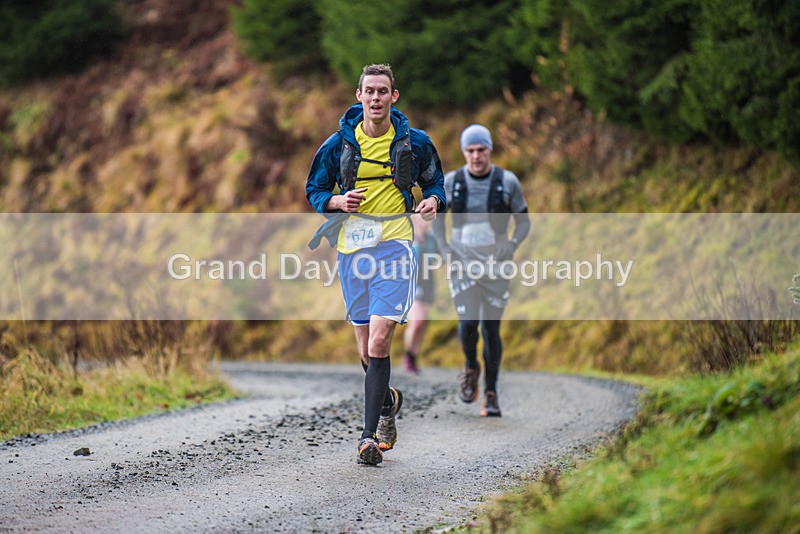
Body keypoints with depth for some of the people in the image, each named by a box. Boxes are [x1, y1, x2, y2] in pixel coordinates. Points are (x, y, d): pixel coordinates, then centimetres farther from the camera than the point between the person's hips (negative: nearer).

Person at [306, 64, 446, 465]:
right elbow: (314, 191, 12)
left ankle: (370, 436, -12)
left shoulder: (414, 142, 3)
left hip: (394, 246, -2)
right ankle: (388, 402, 38)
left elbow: (435, 181, 18)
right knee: (365, 351, 8)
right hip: (351, 247, 2)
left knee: (378, 344, -15)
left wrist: (433, 200, -5)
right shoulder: (339, 143, 4)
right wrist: (336, 201, -9)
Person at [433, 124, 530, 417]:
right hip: (462, 263, 0)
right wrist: (444, 250, -2)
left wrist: (511, 247, -12)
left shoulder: (507, 182, -4)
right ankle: (471, 368, 15)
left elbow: (523, 222, 5)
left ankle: (491, 393, 14)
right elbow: (436, 218, 12)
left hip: (495, 265, 0)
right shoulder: (451, 182, -1)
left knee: (491, 330, 0)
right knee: (468, 322, -16)